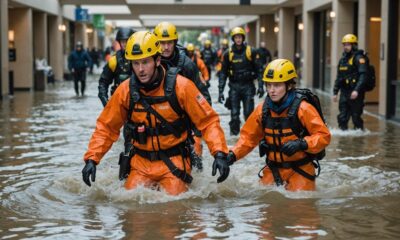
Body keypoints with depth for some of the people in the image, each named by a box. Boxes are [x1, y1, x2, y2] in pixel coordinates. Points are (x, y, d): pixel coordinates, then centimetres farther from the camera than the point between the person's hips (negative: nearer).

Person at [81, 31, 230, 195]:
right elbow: (106, 127, 5)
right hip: (141, 163, 3)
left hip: (174, 162, -3)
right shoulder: (125, 90, -5)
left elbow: (208, 120, -9)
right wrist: (92, 158, -6)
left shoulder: (180, 86, -13)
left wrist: (220, 154, -22)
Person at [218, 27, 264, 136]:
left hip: (248, 86, -1)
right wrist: (220, 90, 1)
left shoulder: (251, 51, 0)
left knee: (249, 112, -4)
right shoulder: (228, 53, 3)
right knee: (234, 113, -2)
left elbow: (259, 69, 2)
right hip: (234, 86, 1)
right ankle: (234, 133, 6)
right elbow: (223, 72, 7)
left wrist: (260, 86, -6)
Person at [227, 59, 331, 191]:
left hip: (300, 169, -4)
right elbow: (248, 137, 7)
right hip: (273, 169, 4)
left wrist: (301, 144, -31)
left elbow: (324, 136, -16)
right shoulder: (262, 109, -1)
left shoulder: (302, 108, -15)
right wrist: (233, 155, -9)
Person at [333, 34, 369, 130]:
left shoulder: (359, 58, -8)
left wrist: (357, 90, -28)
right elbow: (339, 77, 23)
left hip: (355, 93, -7)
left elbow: (363, 75, -19)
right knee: (342, 117, 5)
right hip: (344, 92, 7)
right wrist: (335, 92, 18)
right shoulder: (343, 59, 17)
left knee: (356, 117, -2)